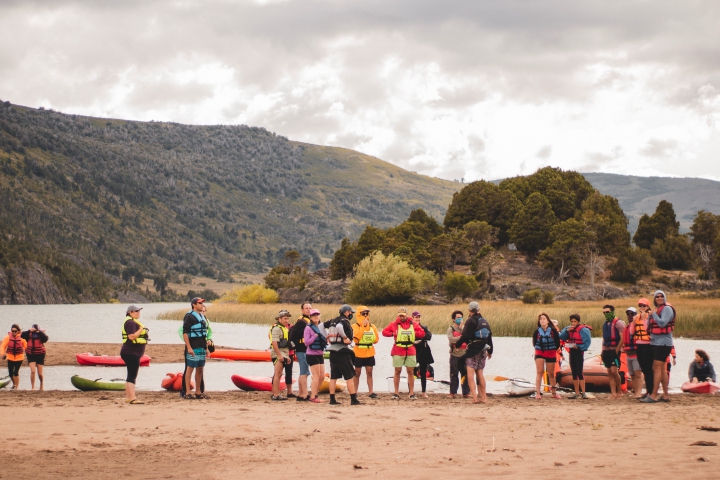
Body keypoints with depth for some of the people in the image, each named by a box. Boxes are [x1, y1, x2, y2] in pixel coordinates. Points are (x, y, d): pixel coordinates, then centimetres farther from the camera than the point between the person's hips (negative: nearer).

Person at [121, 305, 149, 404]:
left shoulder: (133, 322, 19)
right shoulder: (131, 323, -16)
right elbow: (132, 336, -27)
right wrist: (141, 329, -19)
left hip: (133, 353, 11)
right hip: (131, 352, -11)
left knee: (131, 375, 16)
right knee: (132, 376, -15)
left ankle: (128, 397, 22)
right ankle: (132, 398, -21)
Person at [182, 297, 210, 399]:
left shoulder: (202, 317, 17)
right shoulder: (189, 316, -10)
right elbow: (185, 332, -16)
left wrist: (206, 348, 19)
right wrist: (189, 347, -22)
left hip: (201, 348, 9)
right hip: (193, 348, -9)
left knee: (200, 370, 11)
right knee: (190, 368, -6)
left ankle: (198, 392, 18)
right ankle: (188, 392, -5)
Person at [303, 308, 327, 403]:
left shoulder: (321, 327, 11)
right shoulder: (308, 328, -9)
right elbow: (306, 342, -16)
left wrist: (326, 339, -2)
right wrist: (316, 335, -22)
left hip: (320, 354, 7)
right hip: (312, 355, -7)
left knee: (322, 377, 9)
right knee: (316, 376, -6)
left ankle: (314, 394, 21)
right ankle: (313, 397, 2)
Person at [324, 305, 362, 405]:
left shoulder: (333, 321, 14)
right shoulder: (344, 321, -11)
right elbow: (339, 327, -32)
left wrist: (327, 337, 16)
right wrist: (345, 337, -21)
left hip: (333, 353, 8)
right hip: (342, 353, -8)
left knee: (333, 377, 10)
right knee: (350, 376, -4)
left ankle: (332, 399, 11)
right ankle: (353, 399, -6)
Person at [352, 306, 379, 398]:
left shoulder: (372, 326, 5)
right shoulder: (355, 326, -8)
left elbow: (376, 338, 5)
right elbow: (356, 337, -24)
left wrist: (369, 340, -12)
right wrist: (363, 325, -23)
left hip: (369, 353, 4)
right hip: (358, 353, -4)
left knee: (369, 373, 6)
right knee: (357, 373, 4)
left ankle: (371, 392, 9)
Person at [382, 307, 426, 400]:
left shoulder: (413, 324, 8)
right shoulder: (394, 324, 4)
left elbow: (422, 333, 7)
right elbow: (384, 332, 5)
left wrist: (414, 333, -7)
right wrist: (393, 334, -8)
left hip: (410, 351, 1)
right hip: (398, 351, -1)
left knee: (410, 371, 3)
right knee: (397, 371, 0)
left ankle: (411, 393, 5)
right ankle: (396, 393, 4)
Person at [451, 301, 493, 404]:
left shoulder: (470, 321, -10)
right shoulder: (485, 321, 12)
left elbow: (465, 336, -15)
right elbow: (489, 337, 18)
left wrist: (457, 344, 1)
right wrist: (490, 351, 28)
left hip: (472, 350, -7)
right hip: (483, 350, 7)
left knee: (470, 374, -8)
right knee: (479, 373, 16)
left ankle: (475, 397, -20)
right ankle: (483, 397, 19)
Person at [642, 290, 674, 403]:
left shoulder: (667, 308, -10)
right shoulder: (657, 310, 17)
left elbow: (662, 323, -22)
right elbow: (650, 326, 18)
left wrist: (653, 314, -11)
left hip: (663, 342, -9)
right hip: (656, 342, 9)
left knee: (657, 368, -12)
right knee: (662, 369, 10)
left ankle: (653, 396, -14)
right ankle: (665, 395, 14)